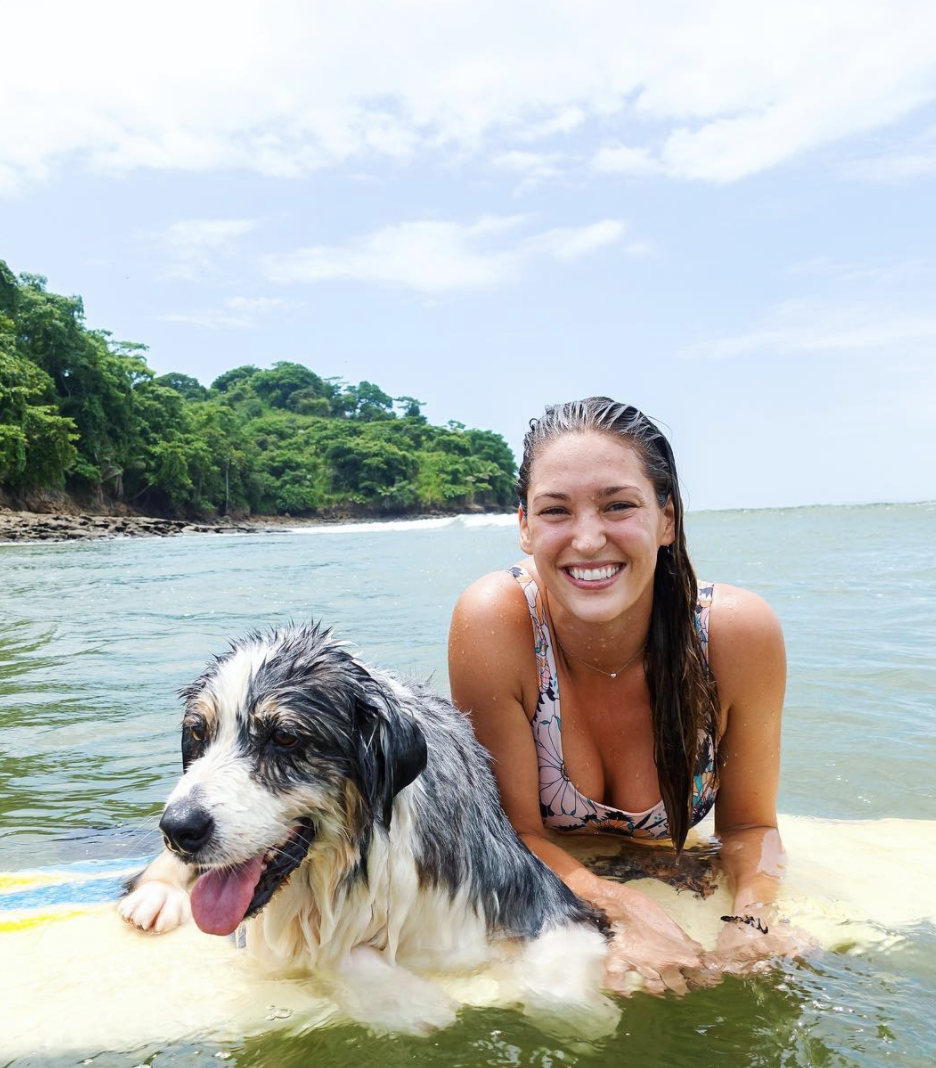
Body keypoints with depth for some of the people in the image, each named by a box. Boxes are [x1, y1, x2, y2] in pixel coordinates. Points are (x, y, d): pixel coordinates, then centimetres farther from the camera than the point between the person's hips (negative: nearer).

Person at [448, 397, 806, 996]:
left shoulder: (740, 633, -24)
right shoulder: (492, 625, -30)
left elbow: (749, 824, -9)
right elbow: (513, 830, -19)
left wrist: (752, 921, -29)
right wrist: (627, 913, -35)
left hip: (679, 892, 2)